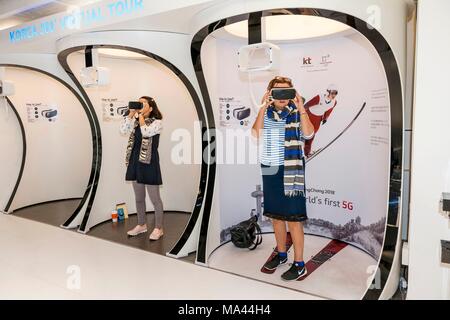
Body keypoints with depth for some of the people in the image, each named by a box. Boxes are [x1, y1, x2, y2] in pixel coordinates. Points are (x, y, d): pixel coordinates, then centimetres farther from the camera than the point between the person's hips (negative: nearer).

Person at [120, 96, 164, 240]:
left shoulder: (157, 122, -4)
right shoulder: (135, 122, 12)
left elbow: (146, 132, -21)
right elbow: (123, 130, -3)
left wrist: (141, 115, -9)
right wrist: (131, 113, -4)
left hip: (149, 163, -6)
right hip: (135, 161, 6)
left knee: (154, 198, 1)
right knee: (139, 197, 16)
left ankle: (158, 228, 14)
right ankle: (141, 225, 31)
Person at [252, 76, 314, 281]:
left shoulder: (296, 113, -3)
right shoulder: (265, 113, 5)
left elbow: (308, 134, -18)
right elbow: (256, 134, -12)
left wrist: (301, 108, -24)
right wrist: (263, 108, -19)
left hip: (291, 170, -4)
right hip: (269, 169, 4)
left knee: (293, 217, 0)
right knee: (275, 215, 15)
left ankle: (299, 264, 13)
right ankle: (281, 254, 34)